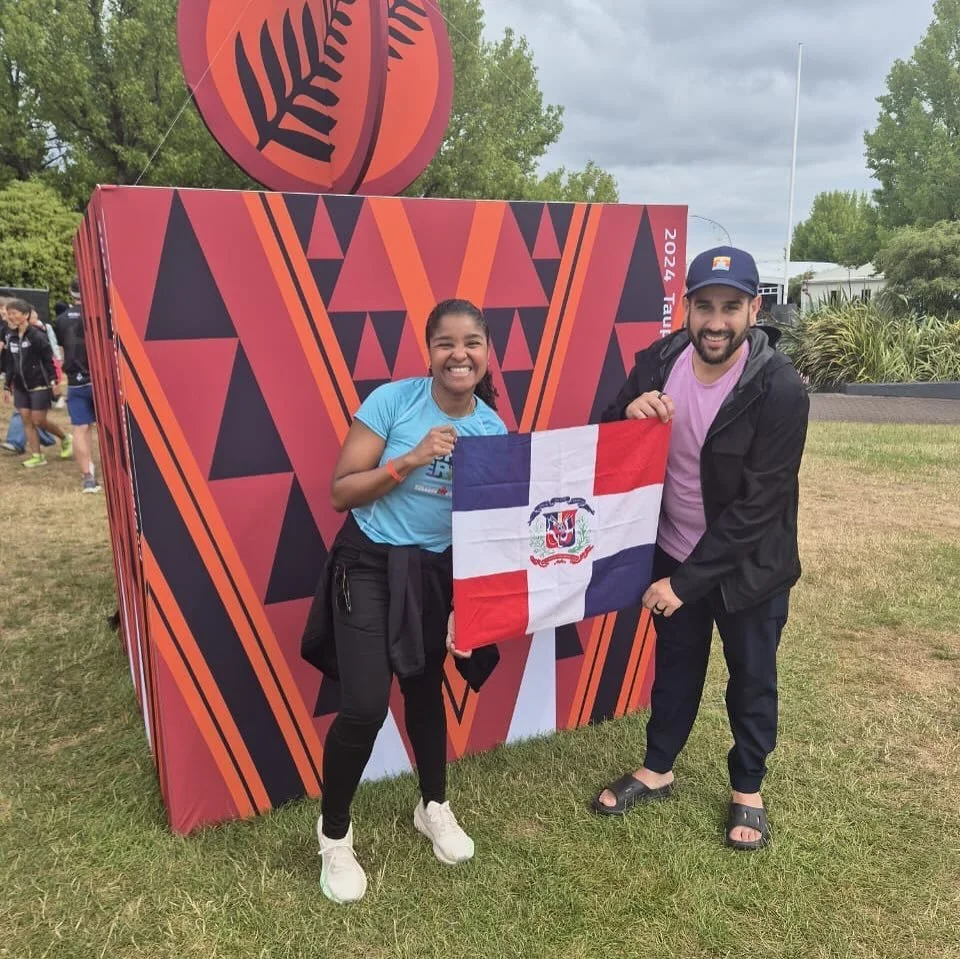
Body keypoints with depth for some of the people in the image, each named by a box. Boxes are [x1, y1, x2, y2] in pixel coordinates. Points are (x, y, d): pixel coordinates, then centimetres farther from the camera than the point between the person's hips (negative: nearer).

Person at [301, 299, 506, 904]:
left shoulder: (494, 430, -3)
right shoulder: (392, 400, -15)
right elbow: (342, 491, -15)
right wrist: (412, 459, -26)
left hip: (436, 572, 4)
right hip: (369, 564, -4)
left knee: (425, 689, 19)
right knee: (365, 707, -9)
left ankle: (434, 807, 43)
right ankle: (334, 832, 18)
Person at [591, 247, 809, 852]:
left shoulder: (780, 390, -25)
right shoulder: (659, 362, -11)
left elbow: (758, 505, -24)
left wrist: (687, 580, -23)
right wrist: (629, 413, -26)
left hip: (748, 565, -4)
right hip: (673, 553, 4)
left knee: (752, 678, 16)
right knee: (675, 666, 22)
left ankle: (748, 789, 40)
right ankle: (658, 770, 43)